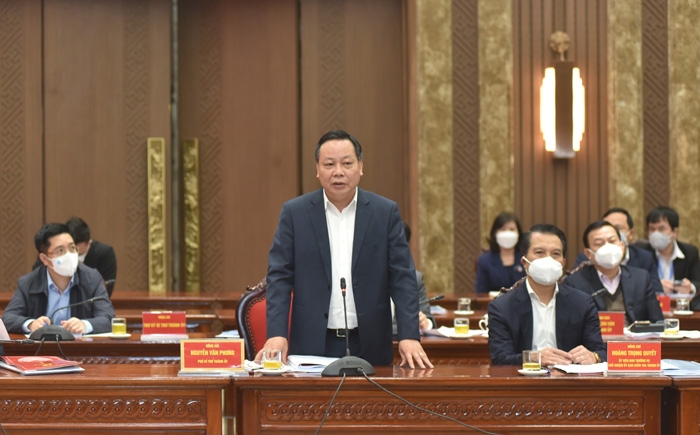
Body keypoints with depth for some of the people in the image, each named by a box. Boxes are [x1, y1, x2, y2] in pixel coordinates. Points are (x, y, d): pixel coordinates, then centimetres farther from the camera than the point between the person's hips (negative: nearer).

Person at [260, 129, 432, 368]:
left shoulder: (386, 212, 2)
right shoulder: (294, 212, 2)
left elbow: (402, 277, 0)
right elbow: (280, 277, -1)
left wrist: (409, 336, -11)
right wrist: (277, 334, -13)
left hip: (369, 346, 1)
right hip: (312, 345, 0)